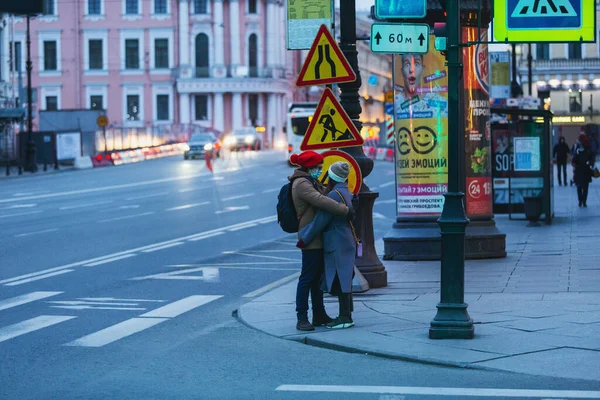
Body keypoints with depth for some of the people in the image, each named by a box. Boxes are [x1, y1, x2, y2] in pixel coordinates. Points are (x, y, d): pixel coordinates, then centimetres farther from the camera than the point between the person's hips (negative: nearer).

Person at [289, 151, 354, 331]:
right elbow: (320, 201, -28)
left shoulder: (311, 182, 17)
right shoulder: (302, 184, -16)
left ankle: (319, 315, 22)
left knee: (317, 277, 15)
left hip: (318, 238, 10)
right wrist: (346, 210, -27)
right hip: (311, 238, -10)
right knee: (307, 277, -9)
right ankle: (302, 318, -7)